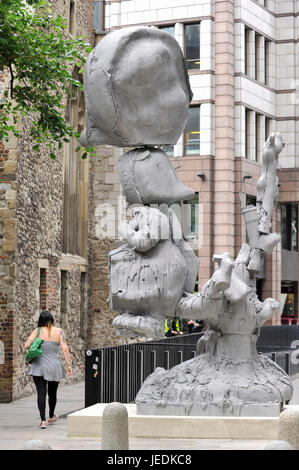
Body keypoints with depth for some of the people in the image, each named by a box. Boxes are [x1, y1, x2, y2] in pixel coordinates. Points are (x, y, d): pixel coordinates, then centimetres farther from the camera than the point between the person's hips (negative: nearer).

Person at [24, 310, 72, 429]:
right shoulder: (59, 331, -2)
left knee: (41, 393, -2)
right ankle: (51, 417, 36)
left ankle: (43, 420, -10)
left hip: (39, 366, -1)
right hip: (54, 366, 2)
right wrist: (68, 364, -4)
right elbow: (65, 348, -8)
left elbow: (26, 346, -9)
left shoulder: (37, 331, -3)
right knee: (52, 393, 18)